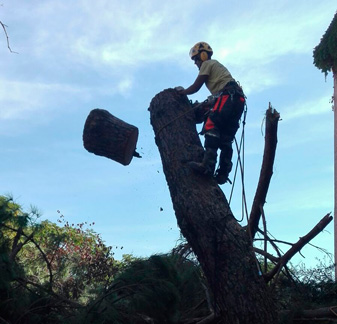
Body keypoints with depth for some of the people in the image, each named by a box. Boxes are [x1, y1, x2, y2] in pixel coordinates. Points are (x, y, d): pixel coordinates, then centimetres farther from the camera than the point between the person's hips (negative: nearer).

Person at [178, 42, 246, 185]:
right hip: (238, 100, 10)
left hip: (229, 97, -10)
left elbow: (196, 87, 7)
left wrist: (182, 92, 23)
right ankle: (223, 172, -4)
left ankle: (208, 164, -38)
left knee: (211, 126, -23)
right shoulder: (217, 65, 36)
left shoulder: (207, 64, 9)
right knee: (225, 138, 4)